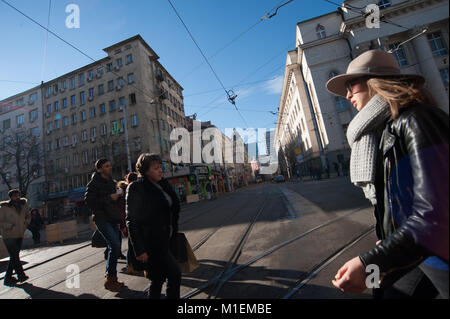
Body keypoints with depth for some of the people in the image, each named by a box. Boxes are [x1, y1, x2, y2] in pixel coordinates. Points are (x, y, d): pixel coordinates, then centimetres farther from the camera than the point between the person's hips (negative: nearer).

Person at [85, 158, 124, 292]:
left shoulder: (111, 181, 16)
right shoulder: (94, 183, -7)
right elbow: (88, 200, -16)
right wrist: (109, 198, -19)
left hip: (113, 219, 8)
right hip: (102, 219, -7)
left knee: (115, 248, 9)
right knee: (115, 246, -18)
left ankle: (111, 278, 23)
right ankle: (109, 278, -3)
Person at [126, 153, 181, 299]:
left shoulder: (163, 185, 8)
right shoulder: (136, 188, -13)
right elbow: (132, 221, -14)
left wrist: (174, 233, 12)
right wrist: (139, 250, -16)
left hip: (165, 241, 7)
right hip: (152, 242, -7)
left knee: (159, 279, 18)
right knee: (175, 274, 0)